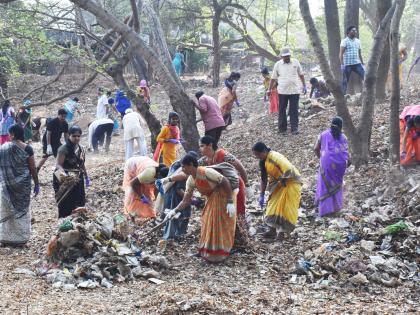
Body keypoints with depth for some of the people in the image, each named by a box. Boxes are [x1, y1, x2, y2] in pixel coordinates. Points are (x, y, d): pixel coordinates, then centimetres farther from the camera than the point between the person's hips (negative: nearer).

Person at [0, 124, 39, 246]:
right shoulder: (27, 148, -9)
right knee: (22, 209, 10)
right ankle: (21, 238, 14)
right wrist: (36, 184, 2)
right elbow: (33, 169, -8)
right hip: (23, 183, -1)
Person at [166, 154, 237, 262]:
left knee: (220, 224, -5)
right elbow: (186, 200, 1)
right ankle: (208, 251, 23)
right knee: (208, 222, 11)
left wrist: (230, 202, -27)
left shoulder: (207, 172, -28)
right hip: (212, 198, 8)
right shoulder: (190, 181, -3)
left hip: (224, 196, -8)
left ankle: (219, 253, 5)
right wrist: (175, 211, -14)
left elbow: (226, 182, -26)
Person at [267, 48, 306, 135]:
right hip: (282, 91, 0)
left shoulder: (296, 62, 3)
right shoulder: (278, 64, 0)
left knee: (294, 110, 0)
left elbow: (301, 74, 13)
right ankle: (282, 129, 13)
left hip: (294, 91, 0)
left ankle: (294, 128, 4)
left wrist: (304, 85, 10)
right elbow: (273, 78, 5)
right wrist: (269, 89, 4)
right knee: (282, 110, 4)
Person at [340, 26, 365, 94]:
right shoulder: (345, 41, -3)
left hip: (357, 64, 4)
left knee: (365, 77, -9)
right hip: (347, 64, -4)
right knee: (345, 81, 2)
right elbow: (341, 53, -9)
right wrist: (342, 64, -18)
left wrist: (362, 63, 17)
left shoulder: (358, 41, 13)